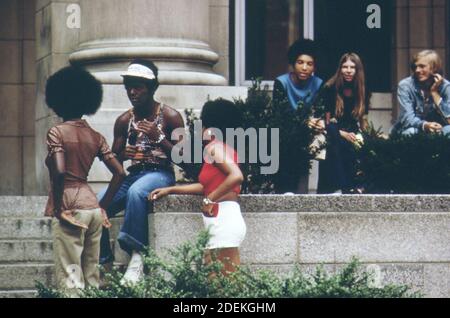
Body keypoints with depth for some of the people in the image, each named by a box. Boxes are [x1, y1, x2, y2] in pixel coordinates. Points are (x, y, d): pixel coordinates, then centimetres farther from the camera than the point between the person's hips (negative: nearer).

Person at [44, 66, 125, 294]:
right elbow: (119, 173, 7)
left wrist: (57, 207, -11)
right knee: (92, 275, 11)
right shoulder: (95, 137, 11)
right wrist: (102, 206, 13)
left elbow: (59, 172, -20)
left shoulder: (57, 133, -7)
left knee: (70, 277, -5)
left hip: (71, 209, -6)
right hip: (93, 207, 6)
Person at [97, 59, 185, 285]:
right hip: (133, 175, 5)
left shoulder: (169, 116, -1)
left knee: (136, 192, -39)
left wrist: (159, 138, -17)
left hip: (161, 174, -5)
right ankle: (104, 264, -15)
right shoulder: (124, 120, 11)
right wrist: (122, 155, -10)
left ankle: (137, 255, -37)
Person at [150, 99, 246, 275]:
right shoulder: (223, 147, 20)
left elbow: (236, 176, -23)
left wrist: (210, 200, -16)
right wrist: (170, 190, 29)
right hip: (222, 220, 10)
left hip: (224, 219, -10)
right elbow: (206, 186, 26)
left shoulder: (214, 147, -8)